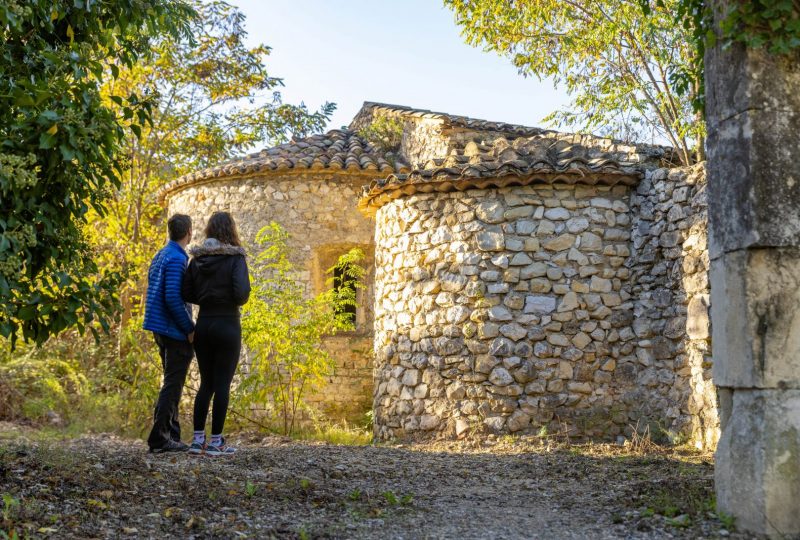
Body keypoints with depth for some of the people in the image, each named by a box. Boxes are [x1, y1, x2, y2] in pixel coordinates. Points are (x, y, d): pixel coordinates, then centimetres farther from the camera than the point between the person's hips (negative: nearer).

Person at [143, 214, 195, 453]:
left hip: (161, 331, 10)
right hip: (175, 333, -10)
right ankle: (159, 438, -2)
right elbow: (173, 298, -23)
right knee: (172, 385, -4)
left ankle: (172, 435, 19)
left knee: (172, 383, 15)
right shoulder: (177, 259, -15)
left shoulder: (161, 256, 15)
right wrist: (189, 329, -15)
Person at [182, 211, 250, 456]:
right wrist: (235, 302, 2)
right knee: (222, 384, 2)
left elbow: (187, 294, 3)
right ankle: (216, 442, 5)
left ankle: (198, 439, 13)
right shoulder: (235, 258, -9)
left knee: (206, 383, 13)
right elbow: (242, 293, -20)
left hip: (203, 324, 5)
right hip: (227, 325, -5)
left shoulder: (197, 259, 5)